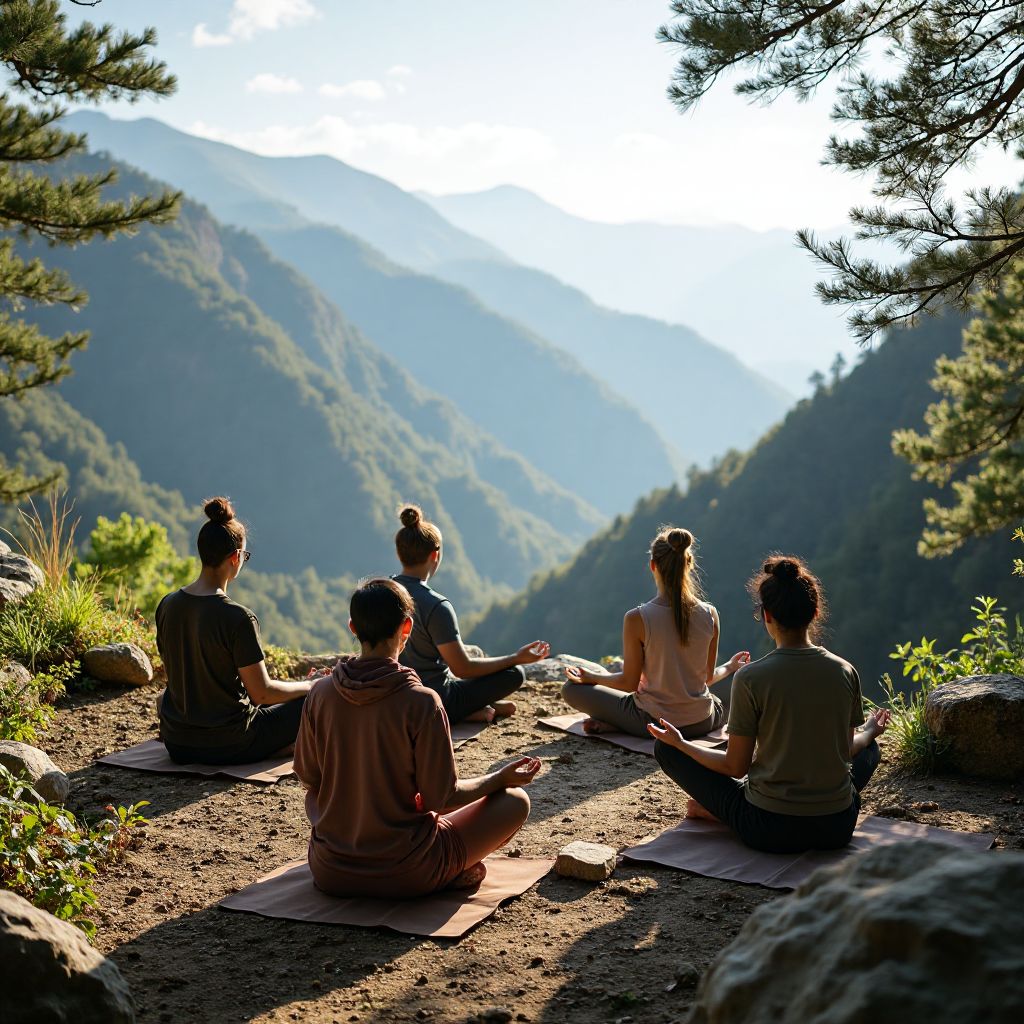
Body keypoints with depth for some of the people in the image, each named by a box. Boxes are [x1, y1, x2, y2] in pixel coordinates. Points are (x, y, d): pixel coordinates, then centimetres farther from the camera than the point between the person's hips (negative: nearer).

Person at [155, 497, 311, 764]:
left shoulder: (167, 606, -4)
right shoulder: (238, 618, -23)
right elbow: (262, 693, -18)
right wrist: (310, 686, 0)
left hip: (177, 744, 6)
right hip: (229, 747, -6)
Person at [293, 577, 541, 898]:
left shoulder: (320, 693, -6)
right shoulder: (421, 702, -18)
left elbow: (308, 778, 5)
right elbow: (442, 797, -13)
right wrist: (501, 777, 4)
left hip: (329, 873, 4)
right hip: (404, 877, -3)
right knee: (515, 800, 10)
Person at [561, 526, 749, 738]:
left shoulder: (636, 619, -18)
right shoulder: (710, 615, -8)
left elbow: (629, 682, -8)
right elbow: (708, 677, 4)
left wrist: (590, 677, 10)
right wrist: (730, 668, 27)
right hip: (702, 723, 0)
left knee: (571, 689, 16)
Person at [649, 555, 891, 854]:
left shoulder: (750, 678, -16)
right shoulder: (846, 672, -5)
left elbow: (736, 767, -9)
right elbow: (847, 749, 8)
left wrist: (680, 743, 8)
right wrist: (870, 732, 31)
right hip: (836, 829, 2)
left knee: (666, 748, 10)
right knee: (869, 747, 35)